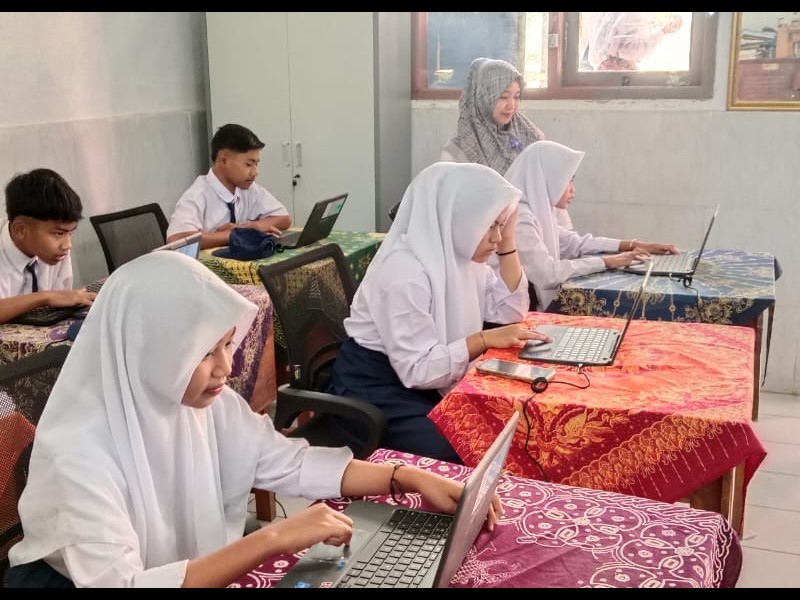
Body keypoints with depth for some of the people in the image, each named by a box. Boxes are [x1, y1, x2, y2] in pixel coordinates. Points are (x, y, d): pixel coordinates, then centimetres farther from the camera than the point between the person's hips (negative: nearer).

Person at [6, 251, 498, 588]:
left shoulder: (206, 400, -11)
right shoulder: (80, 450, -29)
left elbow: (289, 463, -4)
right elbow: (122, 583, -35)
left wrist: (408, 478, -14)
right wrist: (272, 539, -37)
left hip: (189, 564, 6)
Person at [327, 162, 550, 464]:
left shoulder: (459, 253, 1)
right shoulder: (406, 271, -27)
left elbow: (511, 311, 4)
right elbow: (418, 369, -29)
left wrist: (508, 242, -4)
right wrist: (485, 339, -26)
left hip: (429, 384, 9)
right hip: (376, 391, -8)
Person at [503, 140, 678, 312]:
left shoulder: (537, 210, 9)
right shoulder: (519, 218, -22)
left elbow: (574, 243, 16)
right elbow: (549, 274, -27)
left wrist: (635, 245, 9)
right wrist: (608, 262, -19)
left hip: (539, 305, 9)